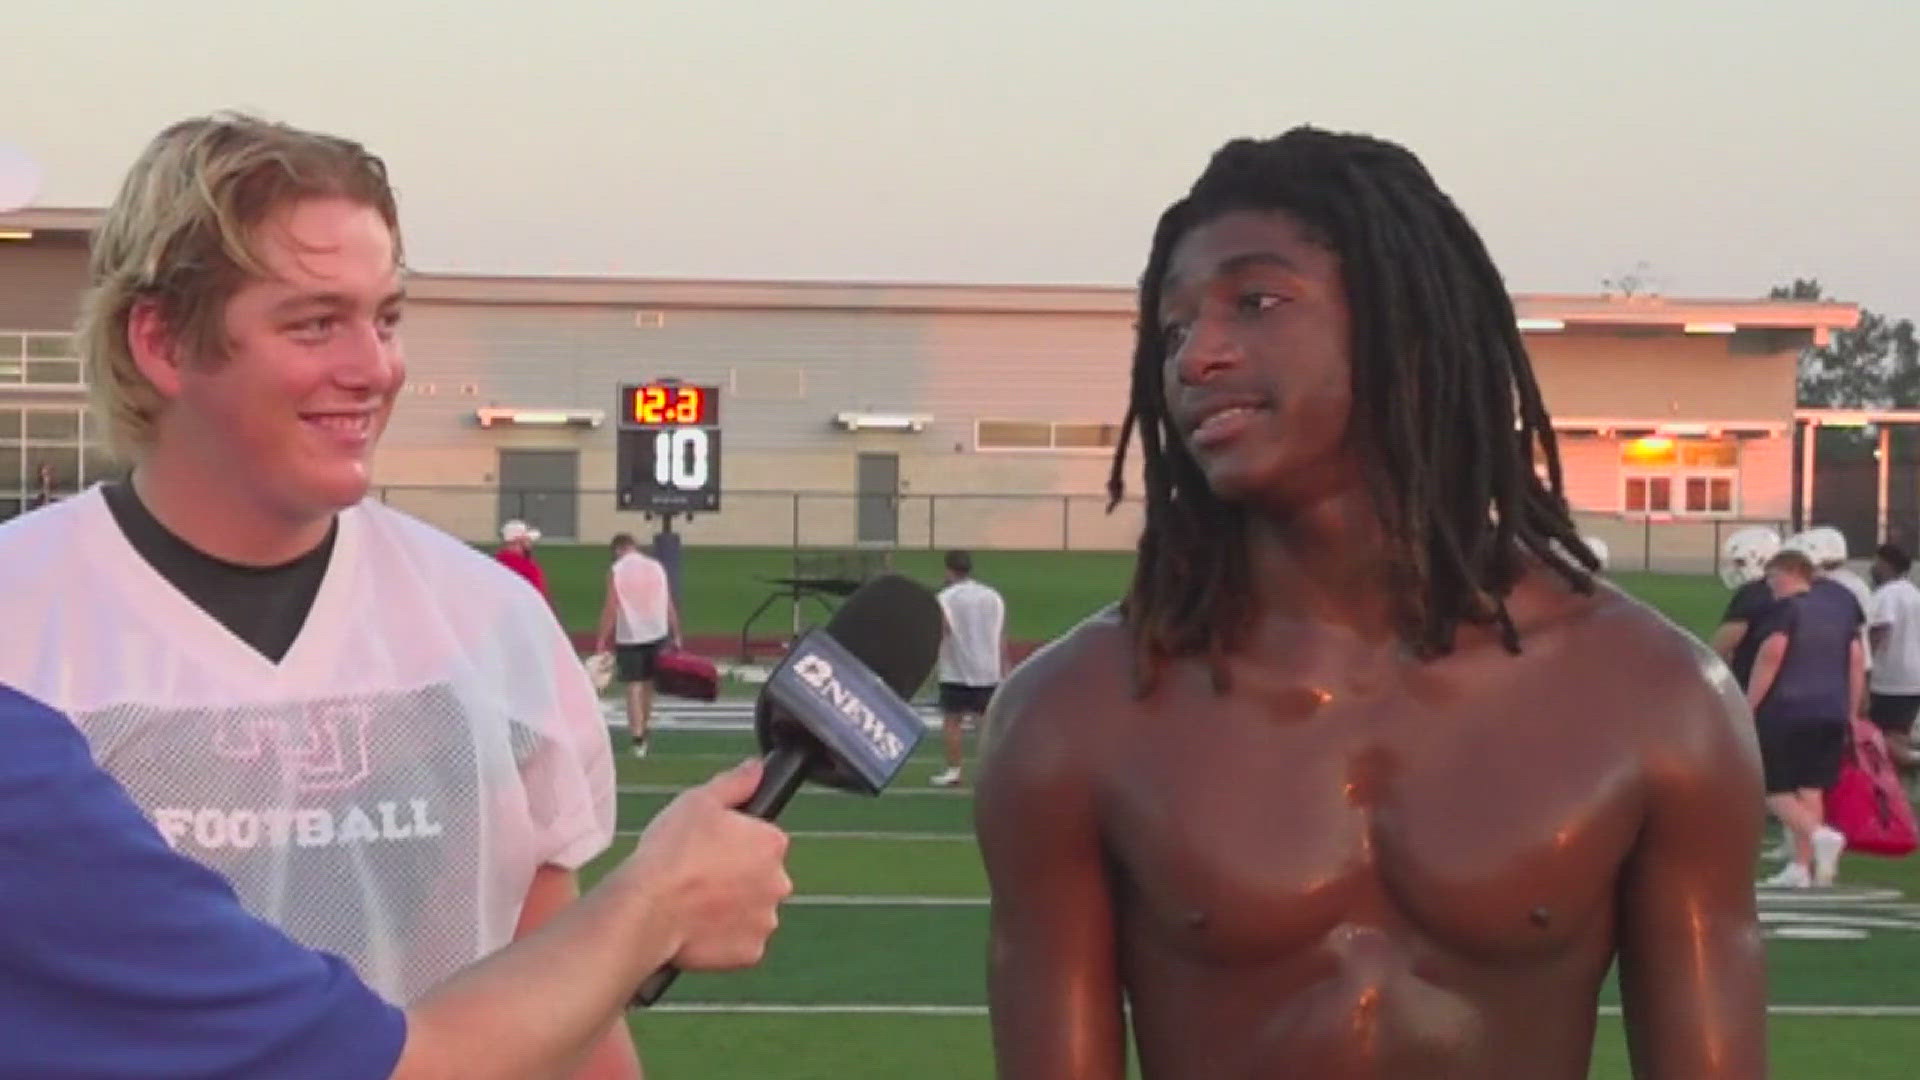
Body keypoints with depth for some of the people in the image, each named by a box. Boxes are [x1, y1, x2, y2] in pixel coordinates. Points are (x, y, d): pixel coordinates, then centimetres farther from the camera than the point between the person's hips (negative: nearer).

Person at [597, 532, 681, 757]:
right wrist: (676, 636, 10)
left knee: (634, 686, -2)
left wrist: (602, 641, -6)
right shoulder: (656, 567, 6)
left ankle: (638, 739, -7)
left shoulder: (617, 571, -5)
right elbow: (669, 605, 5)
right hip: (657, 633, 4)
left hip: (629, 635, -4)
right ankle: (645, 722, 29)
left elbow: (610, 608, -9)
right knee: (649, 681, 20)